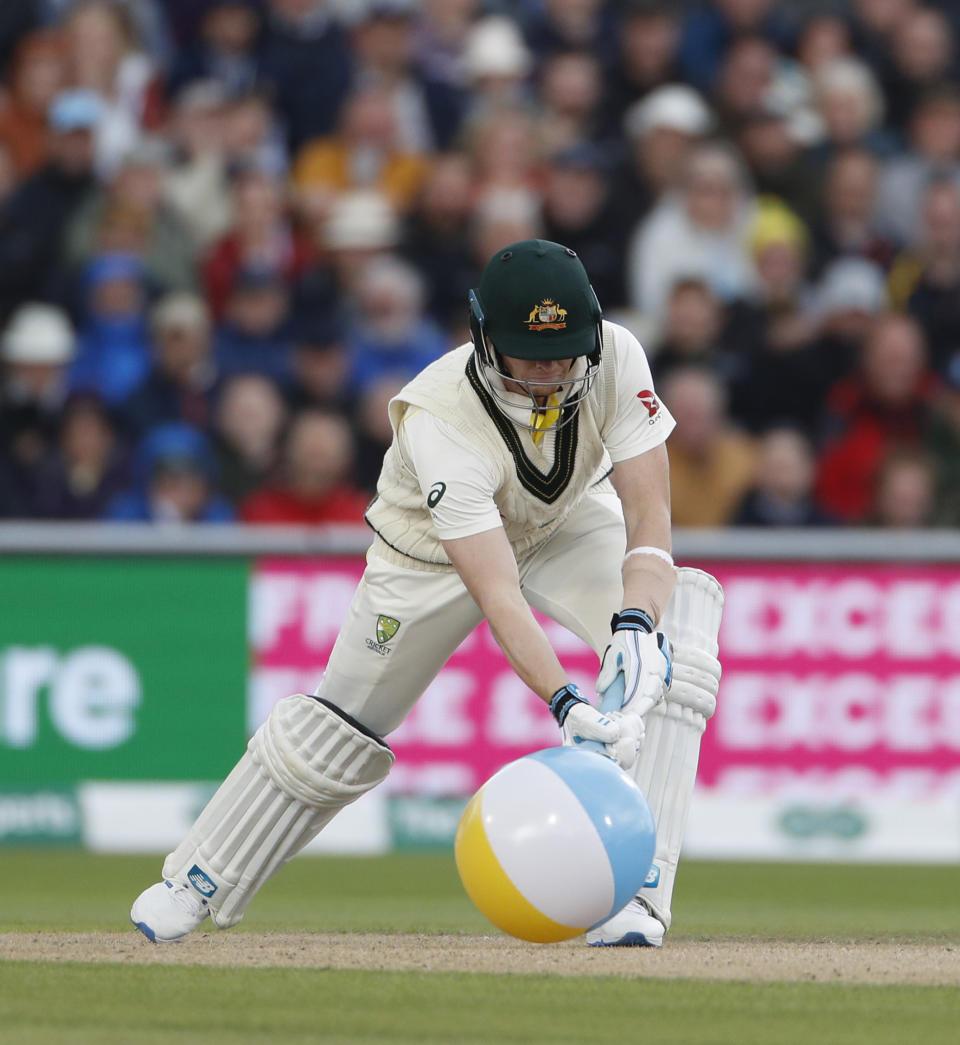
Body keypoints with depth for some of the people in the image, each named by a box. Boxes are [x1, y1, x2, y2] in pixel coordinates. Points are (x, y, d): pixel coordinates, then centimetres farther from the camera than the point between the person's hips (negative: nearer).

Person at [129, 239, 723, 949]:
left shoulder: (615, 358, -31)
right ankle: (199, 881, 25)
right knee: (343, 727, 1)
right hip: (437, 546, -2)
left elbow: (649, 512, -31)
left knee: (676, 630, -26)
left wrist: (636, 622, -50)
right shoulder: (438, 420, -40)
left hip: (568, 522, 2)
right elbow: (496, 594, -45)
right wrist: (564, 702, -58)